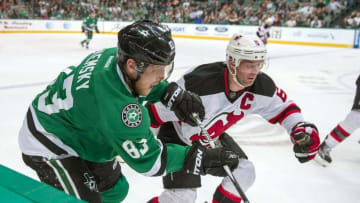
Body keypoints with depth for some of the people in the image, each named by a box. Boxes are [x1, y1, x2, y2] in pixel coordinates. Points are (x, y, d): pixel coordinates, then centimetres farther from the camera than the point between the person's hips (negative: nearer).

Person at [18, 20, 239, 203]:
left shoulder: (115, 55, -19)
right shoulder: (116, 106, -42)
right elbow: (147, 159, -30)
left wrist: (172, 93, -13)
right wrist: (201, 158, -27)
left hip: (75, 128, 9)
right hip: (48, 144, -9)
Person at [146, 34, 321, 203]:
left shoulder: (261, 86, -21)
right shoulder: (197, 84, -39)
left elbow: (283, 107, -1)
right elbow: (155, 111, -28)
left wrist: (300, 129, -19)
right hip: (177, 135, -6)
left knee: (244, 173, 2)